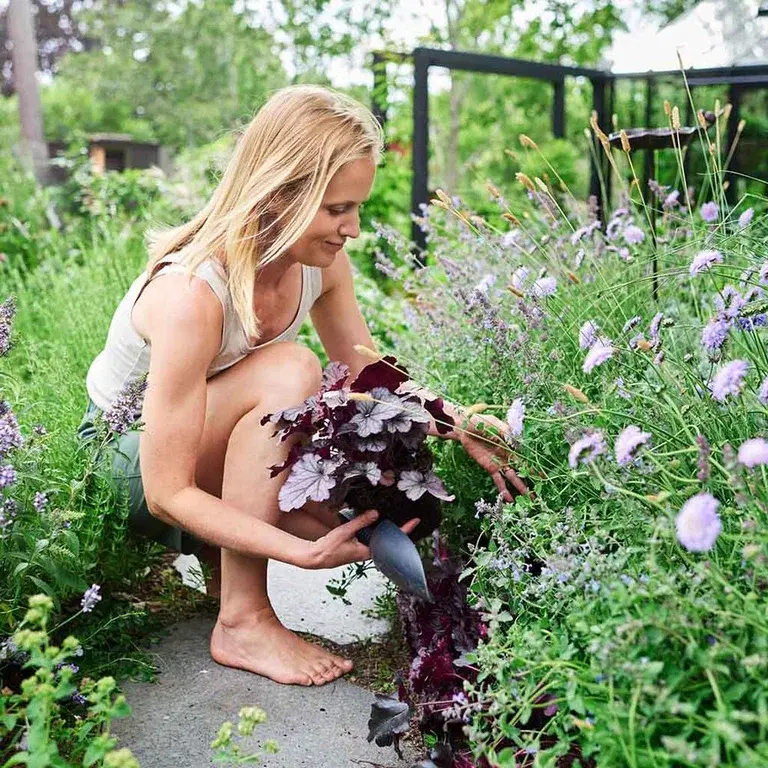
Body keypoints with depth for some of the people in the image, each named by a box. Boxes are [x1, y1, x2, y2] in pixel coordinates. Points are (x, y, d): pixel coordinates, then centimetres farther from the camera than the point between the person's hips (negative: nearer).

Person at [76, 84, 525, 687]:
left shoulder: (322, 263, -13)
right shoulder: (190, 293, -35)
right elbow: (168, 494, -32)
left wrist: (464, 434, -18)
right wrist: (308, 552, -39)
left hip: (215, 453, 6)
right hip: (128, 462, -6)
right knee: (288, 370, -33)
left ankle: (219, 556, 11)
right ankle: (242, 620, -22)